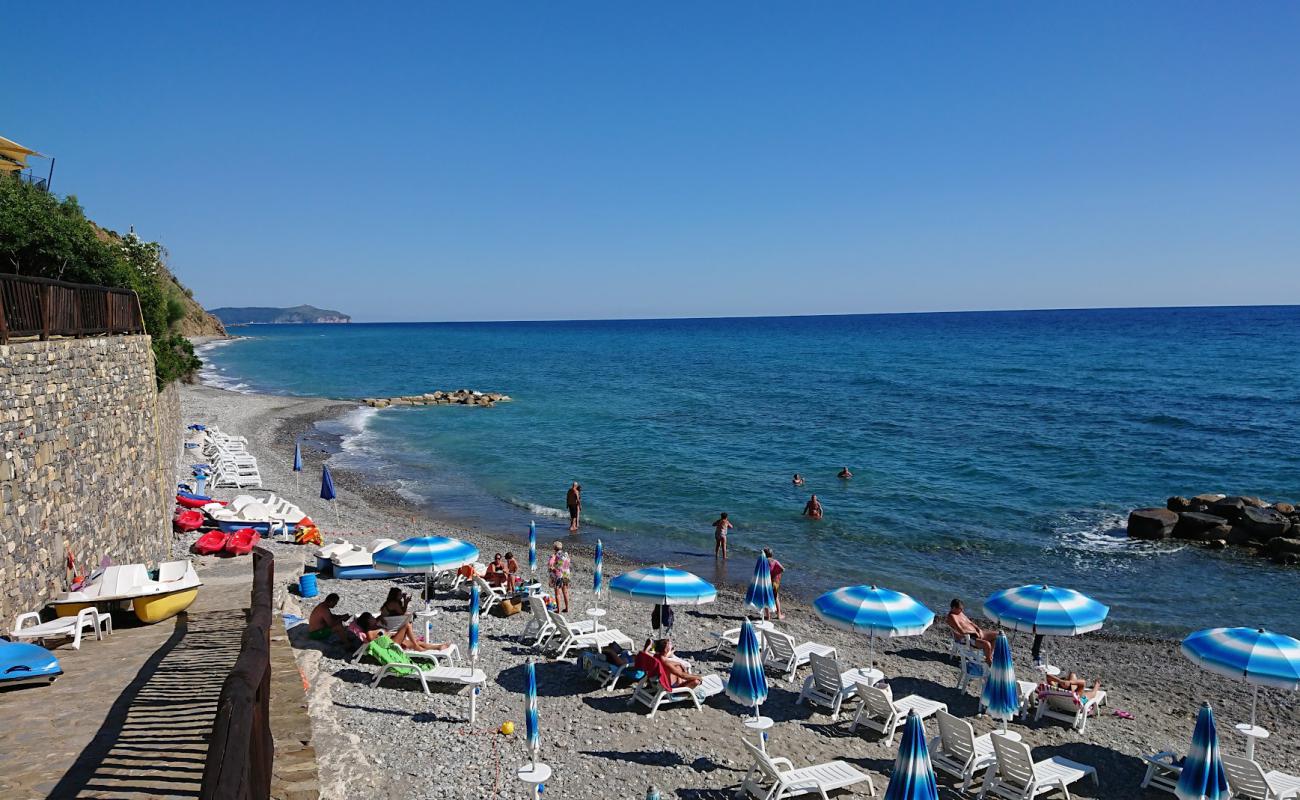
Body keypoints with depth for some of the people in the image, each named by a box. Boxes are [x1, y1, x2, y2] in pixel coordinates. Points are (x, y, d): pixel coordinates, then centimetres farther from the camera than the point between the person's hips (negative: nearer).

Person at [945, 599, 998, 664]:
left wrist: (979, 629, 2)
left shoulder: (960, 612, 13)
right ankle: (988, 661, -5)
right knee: (987, 644, -33)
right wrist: (974, 631, -14)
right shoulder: (952, 616, -18)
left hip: (976, 633, 10)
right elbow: (961, 631, -27)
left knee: (996, 634, 10)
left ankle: (990, 655, 19)